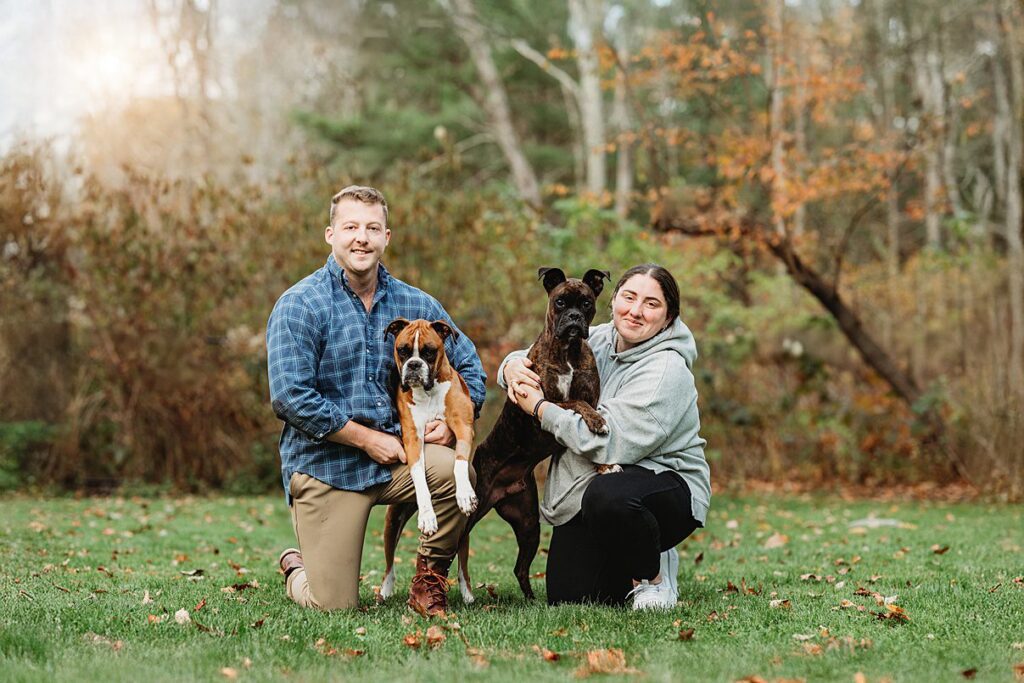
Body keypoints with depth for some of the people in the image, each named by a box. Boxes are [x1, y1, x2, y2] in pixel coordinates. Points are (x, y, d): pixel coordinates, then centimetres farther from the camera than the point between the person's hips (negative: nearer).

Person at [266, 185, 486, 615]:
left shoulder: (415, 305, 5)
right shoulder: (300, 306, -8)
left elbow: (468, 365, 14)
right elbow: (290, 397, -17)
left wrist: (451, 421, -6)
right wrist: (368, 438, -15)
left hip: (397, 455, 4)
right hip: (325, 464, -3)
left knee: (454, 469, -30)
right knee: (334, 606, -9)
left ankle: (429, 581, -3)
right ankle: (296, 567, 30)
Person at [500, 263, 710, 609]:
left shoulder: (667, 369, -19)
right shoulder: (597, 341, 4)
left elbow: (610, 443, -27)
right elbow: (539, 358, 17)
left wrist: (540, 407, -20)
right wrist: (513, 366, -9)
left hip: (666, 485, -6)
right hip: (585, 492, 7)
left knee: (607, 495, -41)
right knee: (566, 597, -7)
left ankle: (655, 576, -11)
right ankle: (639, 558, 23)